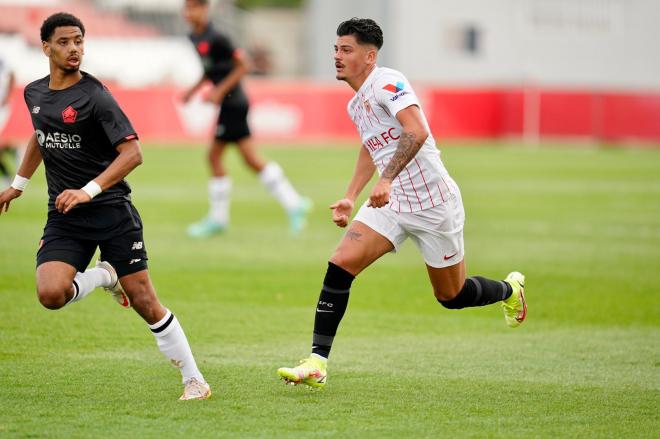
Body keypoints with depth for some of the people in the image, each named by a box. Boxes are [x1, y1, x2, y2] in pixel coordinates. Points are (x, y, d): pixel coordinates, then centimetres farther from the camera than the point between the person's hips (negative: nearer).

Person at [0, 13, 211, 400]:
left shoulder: (95, 96, -11)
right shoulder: (35, 93, 9)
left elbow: (133, 152, -17)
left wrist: (88, 191, -26)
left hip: (111, 211, -5)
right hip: (64, 218, 5)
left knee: (144, 300, -6)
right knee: (50, 293, -21)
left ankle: (194, 379, 6)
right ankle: (104, 276, 11)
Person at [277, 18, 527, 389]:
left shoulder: (386, 82, -17)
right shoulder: (356, 104, 11)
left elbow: (417, 132, -31)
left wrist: (387, 179, -40)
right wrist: (350, 198, 23)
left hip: (433, 202, -8)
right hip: (391, 202, 8)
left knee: (452, 296, 6)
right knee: (340, 265, -13)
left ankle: (509, 290, 40)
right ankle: (317, 364, -15)